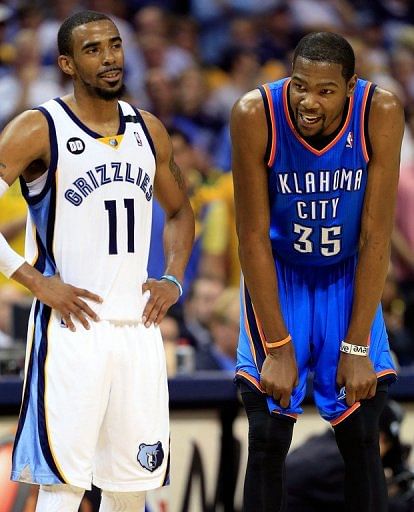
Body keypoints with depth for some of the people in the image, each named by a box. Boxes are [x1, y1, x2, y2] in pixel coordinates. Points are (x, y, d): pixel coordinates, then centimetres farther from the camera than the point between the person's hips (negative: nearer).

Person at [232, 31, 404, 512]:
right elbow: (254, 237, -20)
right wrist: (277, 346, -21)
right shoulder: (256, 115, -26)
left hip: (348, 278, 1)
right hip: (277, 276, -1)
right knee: (267, 441, -5)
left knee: (361, 442, -1)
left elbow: (375, 237, -18)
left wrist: (357, 346, -19)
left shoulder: (381, 114, -23)